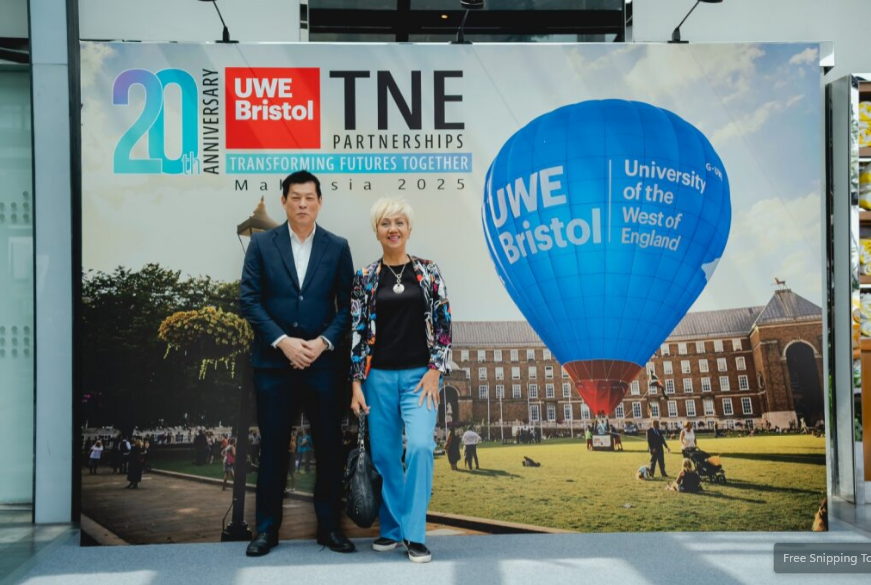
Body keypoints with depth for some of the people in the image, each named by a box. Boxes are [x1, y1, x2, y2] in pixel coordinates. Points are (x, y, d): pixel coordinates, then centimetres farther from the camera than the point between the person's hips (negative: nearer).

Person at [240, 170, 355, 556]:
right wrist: (283, 341, -12)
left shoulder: (337, 247, 5)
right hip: (273, 362, 0)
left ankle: (328, 526, 19)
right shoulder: (262, 243, 3)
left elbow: (347, 305, 3)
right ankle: (267, 528, 18)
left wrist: (323, 342, -11)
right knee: (272, 447, 6)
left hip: (323, 362, 1)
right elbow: (248, 300, -2)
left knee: (329, 447, 6)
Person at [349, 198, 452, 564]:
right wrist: (356, 384, -2)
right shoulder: (365, 277, 3)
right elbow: (356, 332, 2)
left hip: (419, 375, -1)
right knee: (384, 454, 6)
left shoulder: (428, 272, 2)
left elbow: (444, 325, 2)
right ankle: (392, 529, 23)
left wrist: (434, 372, -6)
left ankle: (415, 534, -4)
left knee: (420, 446, -16)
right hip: (379, 377, 1)